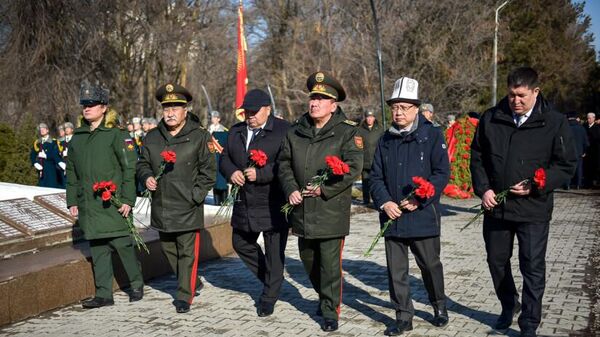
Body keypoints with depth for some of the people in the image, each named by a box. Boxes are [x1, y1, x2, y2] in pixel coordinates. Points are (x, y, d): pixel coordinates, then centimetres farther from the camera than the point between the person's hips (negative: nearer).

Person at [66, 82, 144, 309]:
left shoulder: (117, 134, -5)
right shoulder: (77, 138, 13)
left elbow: (130, 168, -8)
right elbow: (71, 172, 19)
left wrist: (127, 199, -13)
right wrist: (72, 201, 14)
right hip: (88, 205, 6)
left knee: (123, 245, 0)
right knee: (98, 250, 8)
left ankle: (136, 285, 20)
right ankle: (103, 294, 14)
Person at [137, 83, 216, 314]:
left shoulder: (200, 136, -5)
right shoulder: (153, 137, 9)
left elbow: (208, 170, -3)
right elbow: (143, 163, 20)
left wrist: (195, 195, -11)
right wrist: (146, 177, -2)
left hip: (188, 207, -5)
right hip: (161, 206, 5)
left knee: (187, 252, -2)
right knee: (168, 248, 16)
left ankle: (185, 295, 7)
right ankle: (193, 282, 35)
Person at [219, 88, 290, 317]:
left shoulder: (283, 131, -11)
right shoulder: (236, 132, 11)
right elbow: (224, 158, 15)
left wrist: (260, 174, -24)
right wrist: (231, 172, -7)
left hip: (274, 205, -7)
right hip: (244, 203, 7)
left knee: (274, 253, 2)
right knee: (241, 244, 18)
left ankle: (269, 296, 18)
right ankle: (269, 279, 38)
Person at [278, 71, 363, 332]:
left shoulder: (347, 132, -6)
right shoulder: (295, 132, 10)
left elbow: (353, 167, -12)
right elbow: (284, 164, 13)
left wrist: (325, 189, -17)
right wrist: (291, 190, -3)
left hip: (331, 208, -5)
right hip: (302, 209, 6)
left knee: (330, 261, -3)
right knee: (308, 258, 17)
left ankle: (330, 310, 9)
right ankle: (324, 296, 40)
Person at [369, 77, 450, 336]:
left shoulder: (432, 135, -4)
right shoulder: (385, 140, 9)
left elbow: (442, 173, -8)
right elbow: (376, 176, 9)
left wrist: (420, 200, -17)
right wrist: (384, 202, -8)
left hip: (423, 216, -3)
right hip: (392, 217, 3)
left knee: (430, 265, 12)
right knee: (396, 270, 6)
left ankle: (439, 306, 35)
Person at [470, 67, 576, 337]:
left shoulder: (554, 122, -7)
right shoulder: (490, 119, 0)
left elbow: (566, 165, -4)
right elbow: (477, 157, 8)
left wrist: (536, 186, -17)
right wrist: (483, 189, -5)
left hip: (533, 209, -3)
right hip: (495, 206, 4)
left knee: (533, 268, 1)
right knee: (497, 261, 17)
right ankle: (509, 306, 42)